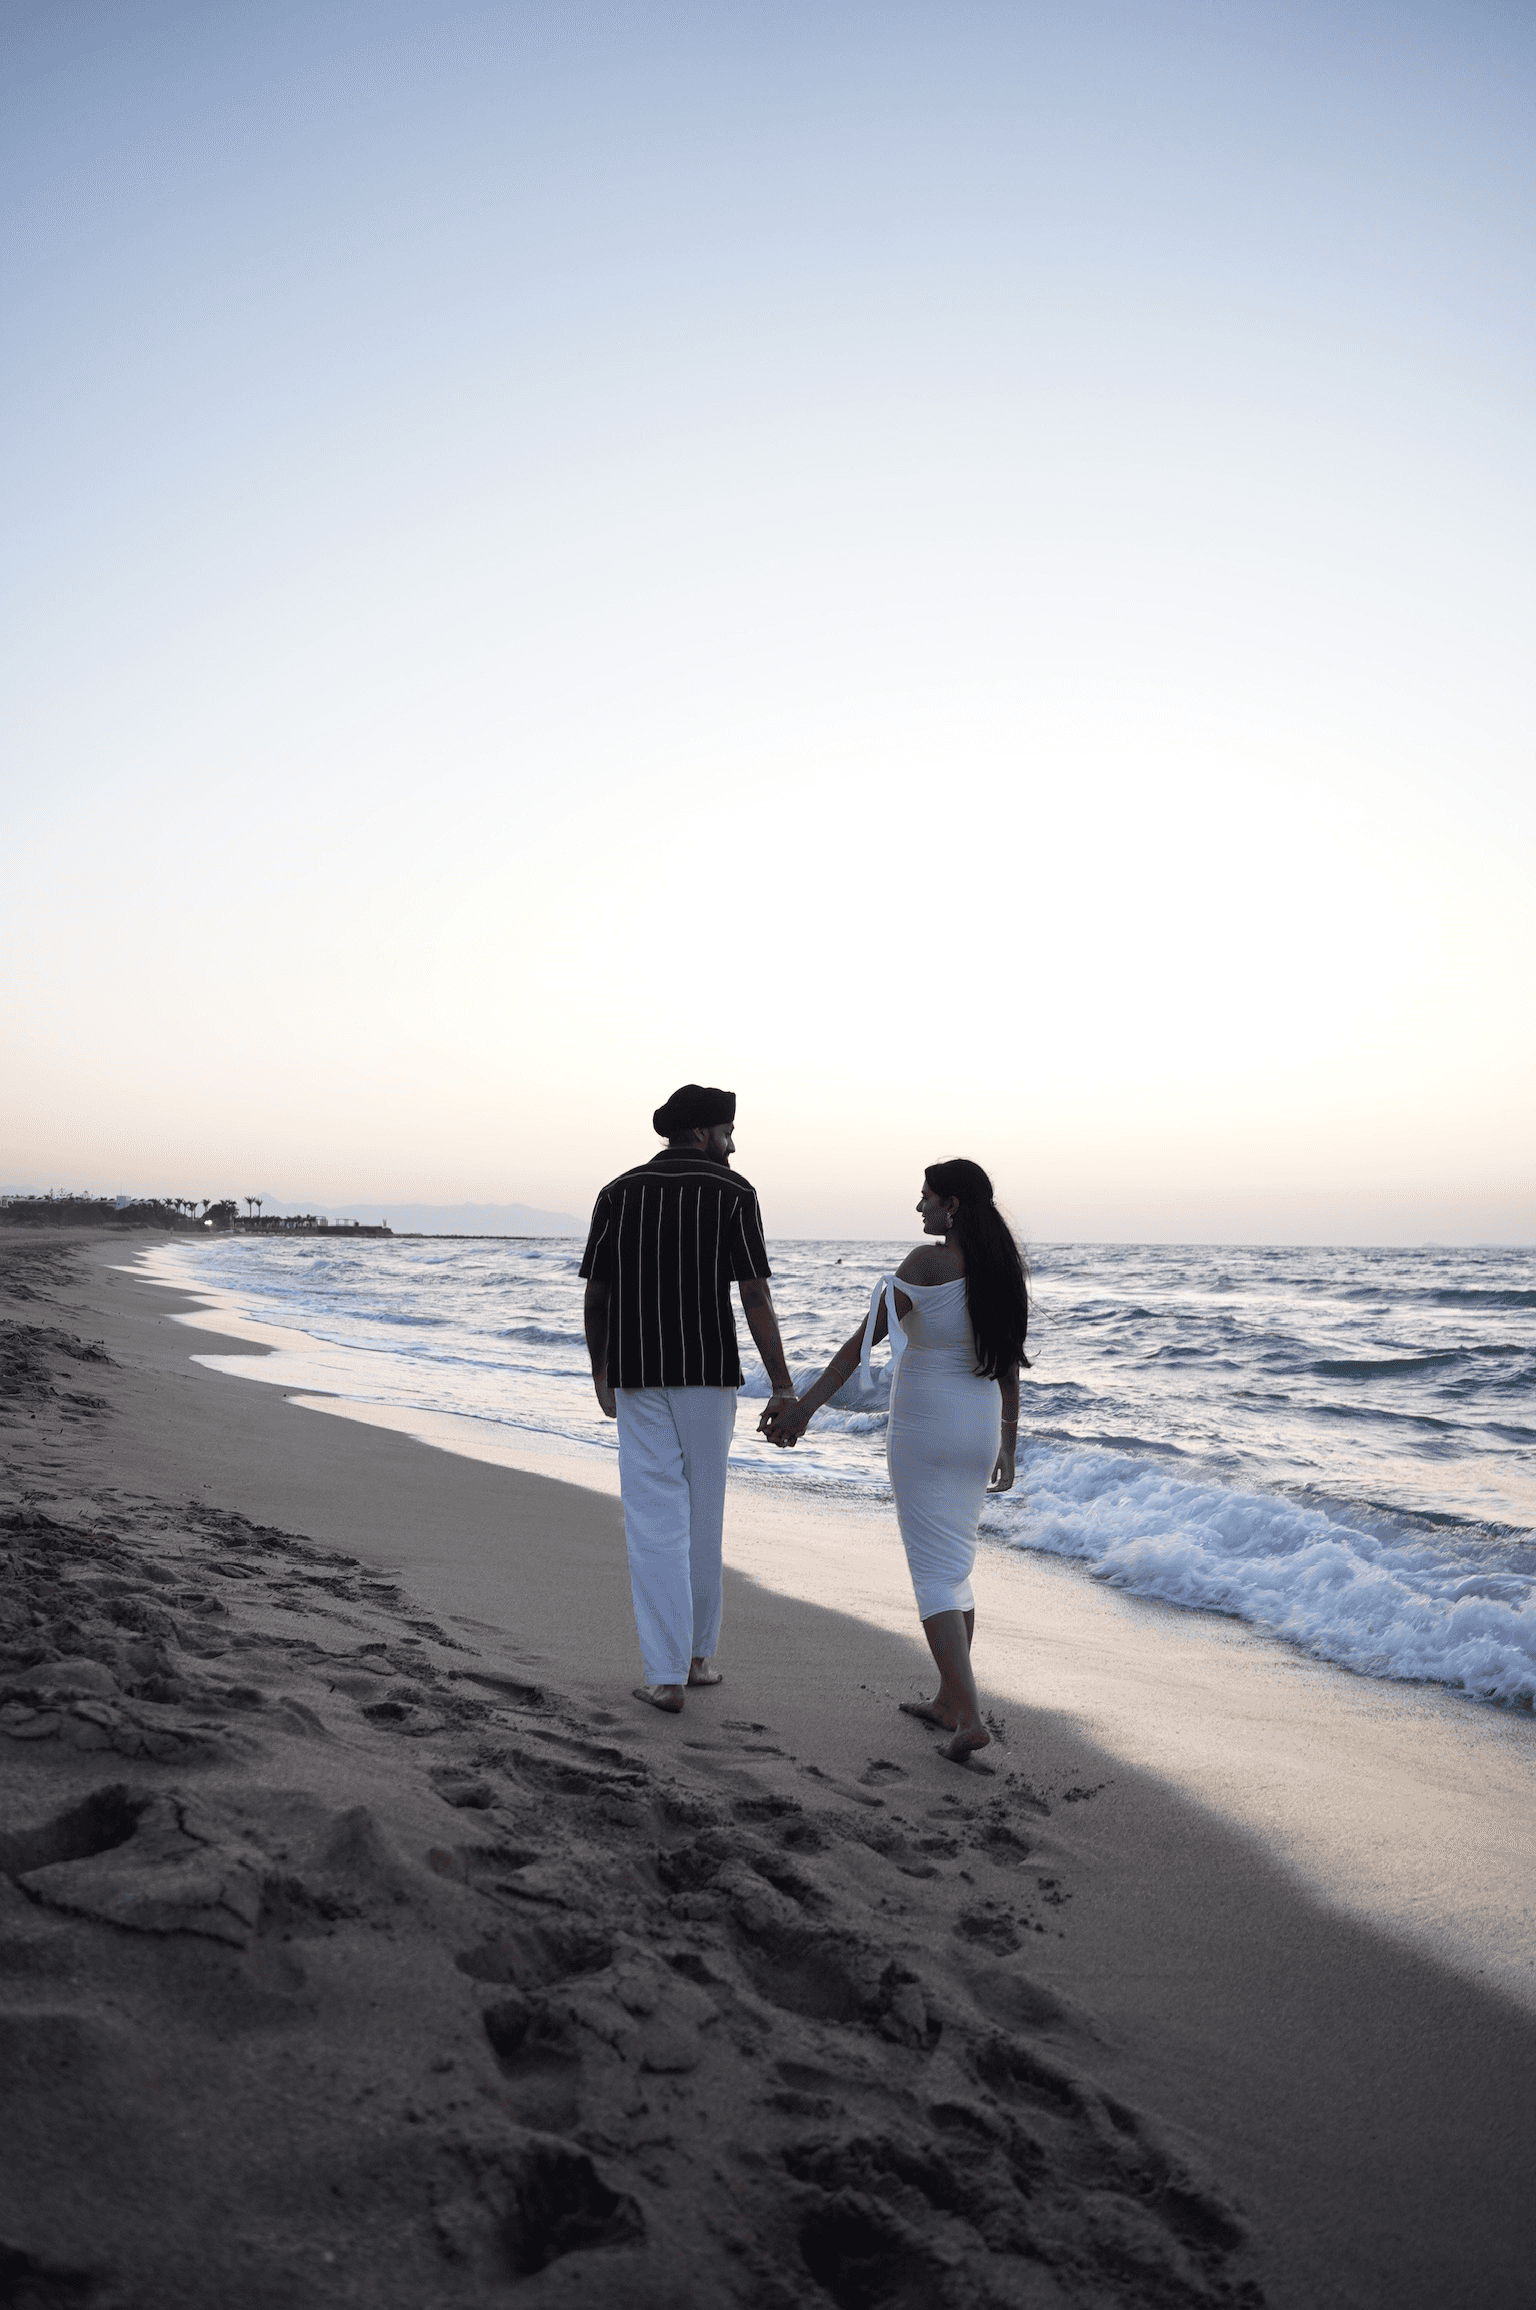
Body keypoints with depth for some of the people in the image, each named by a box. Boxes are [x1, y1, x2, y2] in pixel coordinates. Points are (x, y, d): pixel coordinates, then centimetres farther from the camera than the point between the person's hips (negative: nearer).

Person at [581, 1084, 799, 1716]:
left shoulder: (618, 1192, 4)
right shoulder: (732, 1193, -4)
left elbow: (595, 1294, 5)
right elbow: (754, 1296, -11)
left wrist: (600, 1372, 18)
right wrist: (782, 1386, -9)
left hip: (637, 1378, 1)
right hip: (708, 1375, -1)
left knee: (654, 1523, 3)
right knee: (701, 1513, 15)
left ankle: (666, 1675, 1)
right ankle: (697, 1653, 26)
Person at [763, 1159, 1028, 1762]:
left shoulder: (928, 1262, -15)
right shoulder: (1002, 1271, 4)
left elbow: (865, 1337, -18)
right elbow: (1010, 1366, 9)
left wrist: (807, 1404, -15)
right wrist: (1008, 1448, 17)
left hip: (922, 1430, -7)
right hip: (979, 1431, 7)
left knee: (934, 1574, -1)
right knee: (955, 1563, 18)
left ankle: (969, 1717, -7)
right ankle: (947, 1701, 27)